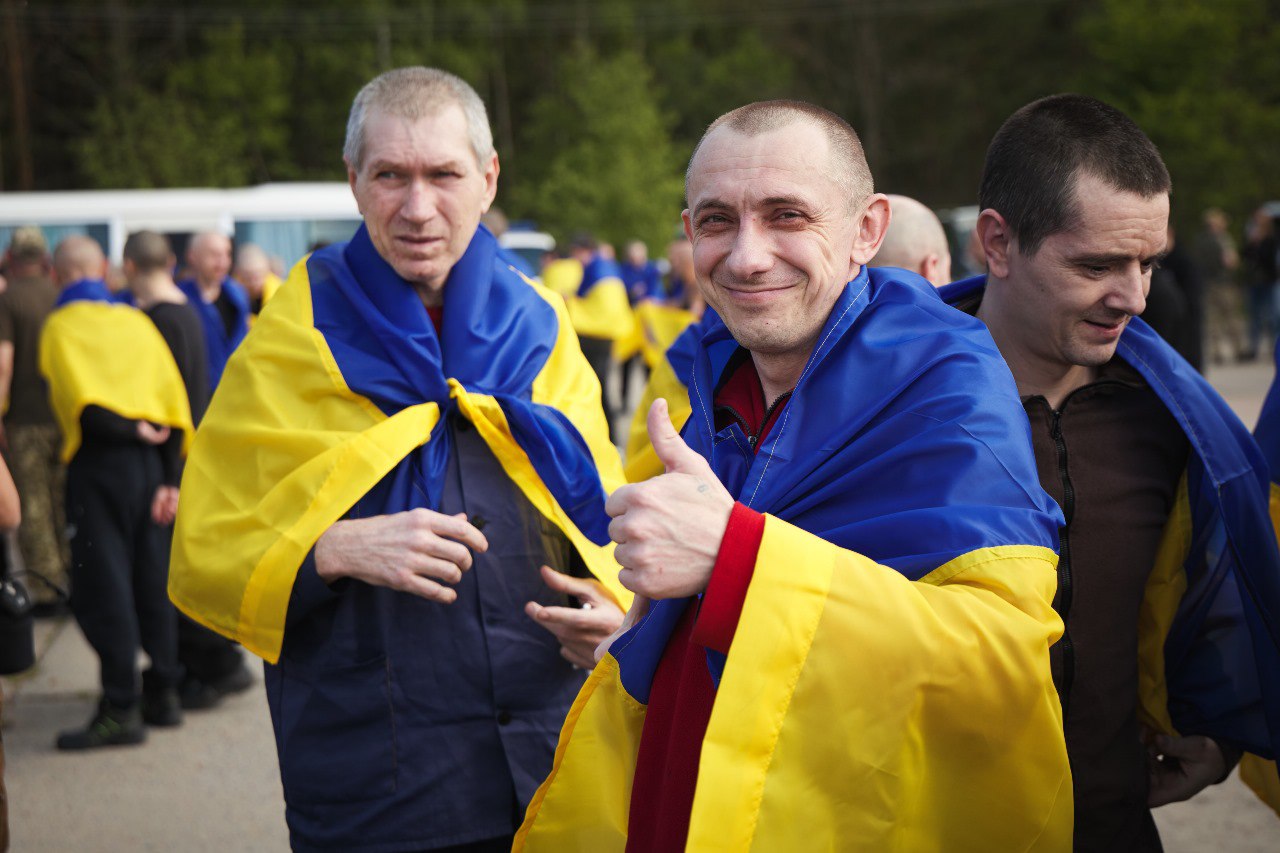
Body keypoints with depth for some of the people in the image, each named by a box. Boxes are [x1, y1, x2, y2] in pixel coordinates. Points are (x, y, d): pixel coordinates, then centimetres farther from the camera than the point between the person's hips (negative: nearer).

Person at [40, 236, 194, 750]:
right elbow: (174, 403, 7)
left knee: (103, 584, -2)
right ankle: (163, 693, 20)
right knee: (151, 578, 13)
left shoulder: (60, 327, -2)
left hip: (99, 462, -5)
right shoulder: (137, 323, 12)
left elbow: (81, 404, -17)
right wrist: (169, 479, 6)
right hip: (149, 461, 5)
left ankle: (121, 708, -3)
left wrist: (131, 431, -6)